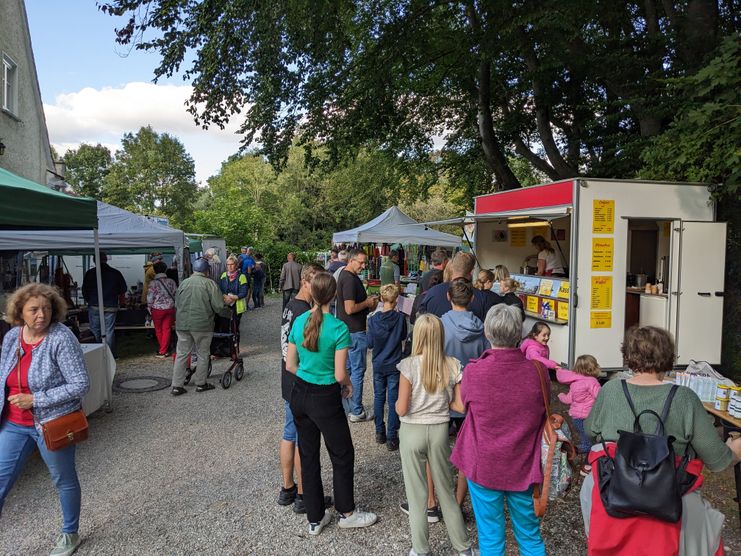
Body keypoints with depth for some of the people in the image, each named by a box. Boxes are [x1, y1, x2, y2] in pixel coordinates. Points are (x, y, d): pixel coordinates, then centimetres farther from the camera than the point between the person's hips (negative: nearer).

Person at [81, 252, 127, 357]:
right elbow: (123, 289, 6)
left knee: (95, 331, 8)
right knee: (109, 331, 4)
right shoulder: (116, 273, 2)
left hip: (94, 307, -1)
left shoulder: (90, 273, -1)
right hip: (111, 307, 1)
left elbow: (84, 290, 2)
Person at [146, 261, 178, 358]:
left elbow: (150, 297, -9)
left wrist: (149, 307, 5)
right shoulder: (171, 281, -2)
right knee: (167, 330, 7)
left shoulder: (153, 283, -12)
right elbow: (176, 294, 3)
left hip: (157, 309, -3)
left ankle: (162, 350, 24)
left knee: (158, 330, 13)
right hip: (170, 308, 3)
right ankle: (164, 351, 9)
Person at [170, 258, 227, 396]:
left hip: (182, 324, 4)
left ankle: (177, 386, 10)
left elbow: (176, 304, 16)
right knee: (203, 355, 10)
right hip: (202, 325, -4)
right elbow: (219, 307, -9)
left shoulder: (184, 282, 8)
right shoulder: (209, 283, -6)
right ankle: (201, 384, 19)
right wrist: (227, 314, 8)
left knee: (181, 355, 9)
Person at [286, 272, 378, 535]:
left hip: (299, 394, 6)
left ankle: (315, 518, 30)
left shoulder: (298, 322, -4)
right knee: (342, 456, 15)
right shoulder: (339, 328, -19)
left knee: (308, 456, 16)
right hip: (325, 398, -5)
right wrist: (348, 384, 4)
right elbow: (340, 374, -17)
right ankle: (347, 513, 31)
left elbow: (290, 364, 3)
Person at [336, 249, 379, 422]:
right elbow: (350, 308, -27)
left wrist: (367, 301, 8)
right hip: (355, 331, -11)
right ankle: (356, 412, 10)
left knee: (347, 369, 18)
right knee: (357, 370, 0)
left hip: (346, 329, 11)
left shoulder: (344, 275, 12)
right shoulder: (350, 279, -21)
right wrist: (367, 303, -11)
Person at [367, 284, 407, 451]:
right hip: (394, 365, -2)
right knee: (393, 401, 5)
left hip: (378, 365, 2)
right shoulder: (400, 318, -13)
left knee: (379, 398, 16)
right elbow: (403, 337, 3)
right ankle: (391, 438, 7)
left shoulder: (373, 320, -11)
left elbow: (370, 344, -4)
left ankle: (380, 433, 25)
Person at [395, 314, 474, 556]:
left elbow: (401, 409, -17)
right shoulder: (453, 366, -7)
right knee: (445, 491, 20)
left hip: (412, 432, -3)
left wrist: (396, 403, 5)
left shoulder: (409, 365, -17)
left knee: (417, 495, 12)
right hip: (440, 430, 3)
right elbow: (460, 405, -4)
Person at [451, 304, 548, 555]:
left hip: (483, 466, -2)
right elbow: (545, 414, 4)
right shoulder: (537, 372, -14)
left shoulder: (473, 372, -19)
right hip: (524, 467, 2)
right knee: (530, 535, 20)